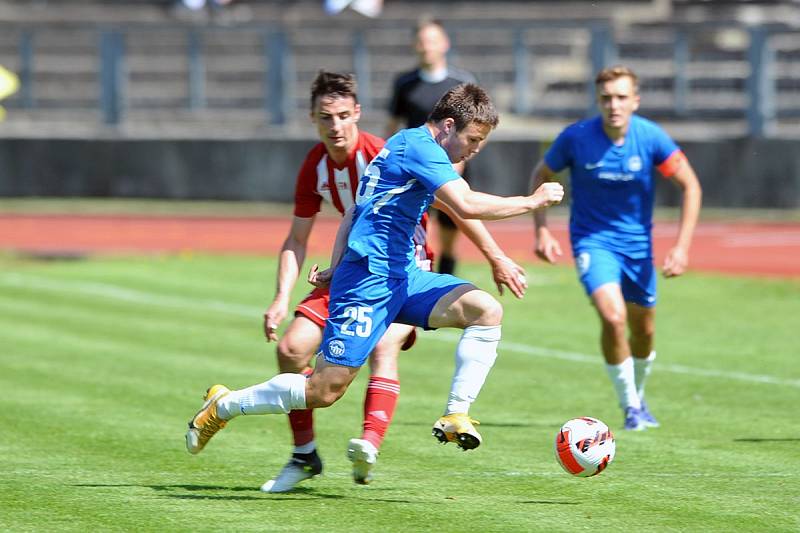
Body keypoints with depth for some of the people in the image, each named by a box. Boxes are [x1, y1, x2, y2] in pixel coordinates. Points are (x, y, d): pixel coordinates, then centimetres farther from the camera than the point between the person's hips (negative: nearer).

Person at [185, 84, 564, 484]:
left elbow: (354, 211, 22)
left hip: (401, 277, 10)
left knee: (487, 310, -8)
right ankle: (223, 406, 11)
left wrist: (335, 269, 21)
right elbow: (467, 206, -26)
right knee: (324, 390, -8)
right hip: (368, 278, -10)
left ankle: (455, 417, -8)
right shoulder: (419, 147, -14)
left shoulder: (406, 145, 17)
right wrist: (532, 202, -15)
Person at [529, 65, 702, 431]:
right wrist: (541, 230, -7)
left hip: (637, 242, 3)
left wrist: (682, 245, -13)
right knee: (613, 316, -24)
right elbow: (541, 176, 2)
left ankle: (638, 398, 41)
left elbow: (690, 186, -6)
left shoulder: (651, 138, -15)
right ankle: (630, 407, -7)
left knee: (643, 332, 12)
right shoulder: (576, 138, -16)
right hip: (592, 240, -2)